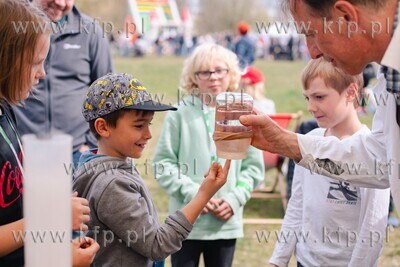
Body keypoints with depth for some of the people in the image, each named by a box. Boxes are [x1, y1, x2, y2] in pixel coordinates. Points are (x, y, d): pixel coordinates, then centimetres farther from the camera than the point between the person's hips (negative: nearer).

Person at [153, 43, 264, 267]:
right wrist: (193, 193, -15)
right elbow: (164, 163, -4)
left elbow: (254, 167, 6)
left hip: (227, 222, 2)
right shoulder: (180, 114, -6)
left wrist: (234, 199, -8)